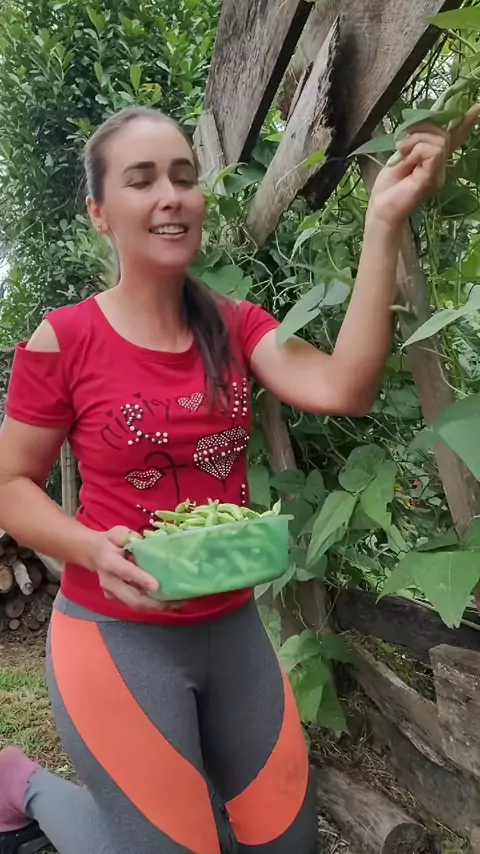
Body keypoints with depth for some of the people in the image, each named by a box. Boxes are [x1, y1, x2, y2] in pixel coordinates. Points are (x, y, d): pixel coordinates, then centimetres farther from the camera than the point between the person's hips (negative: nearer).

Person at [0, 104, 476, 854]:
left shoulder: (237, 325, -1)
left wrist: (384, 223, -21)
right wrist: (93, 547, -24)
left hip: (233, 624, 5)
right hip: (118, 635, -4)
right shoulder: (62, 341, -12)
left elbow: (343, 390, -18)